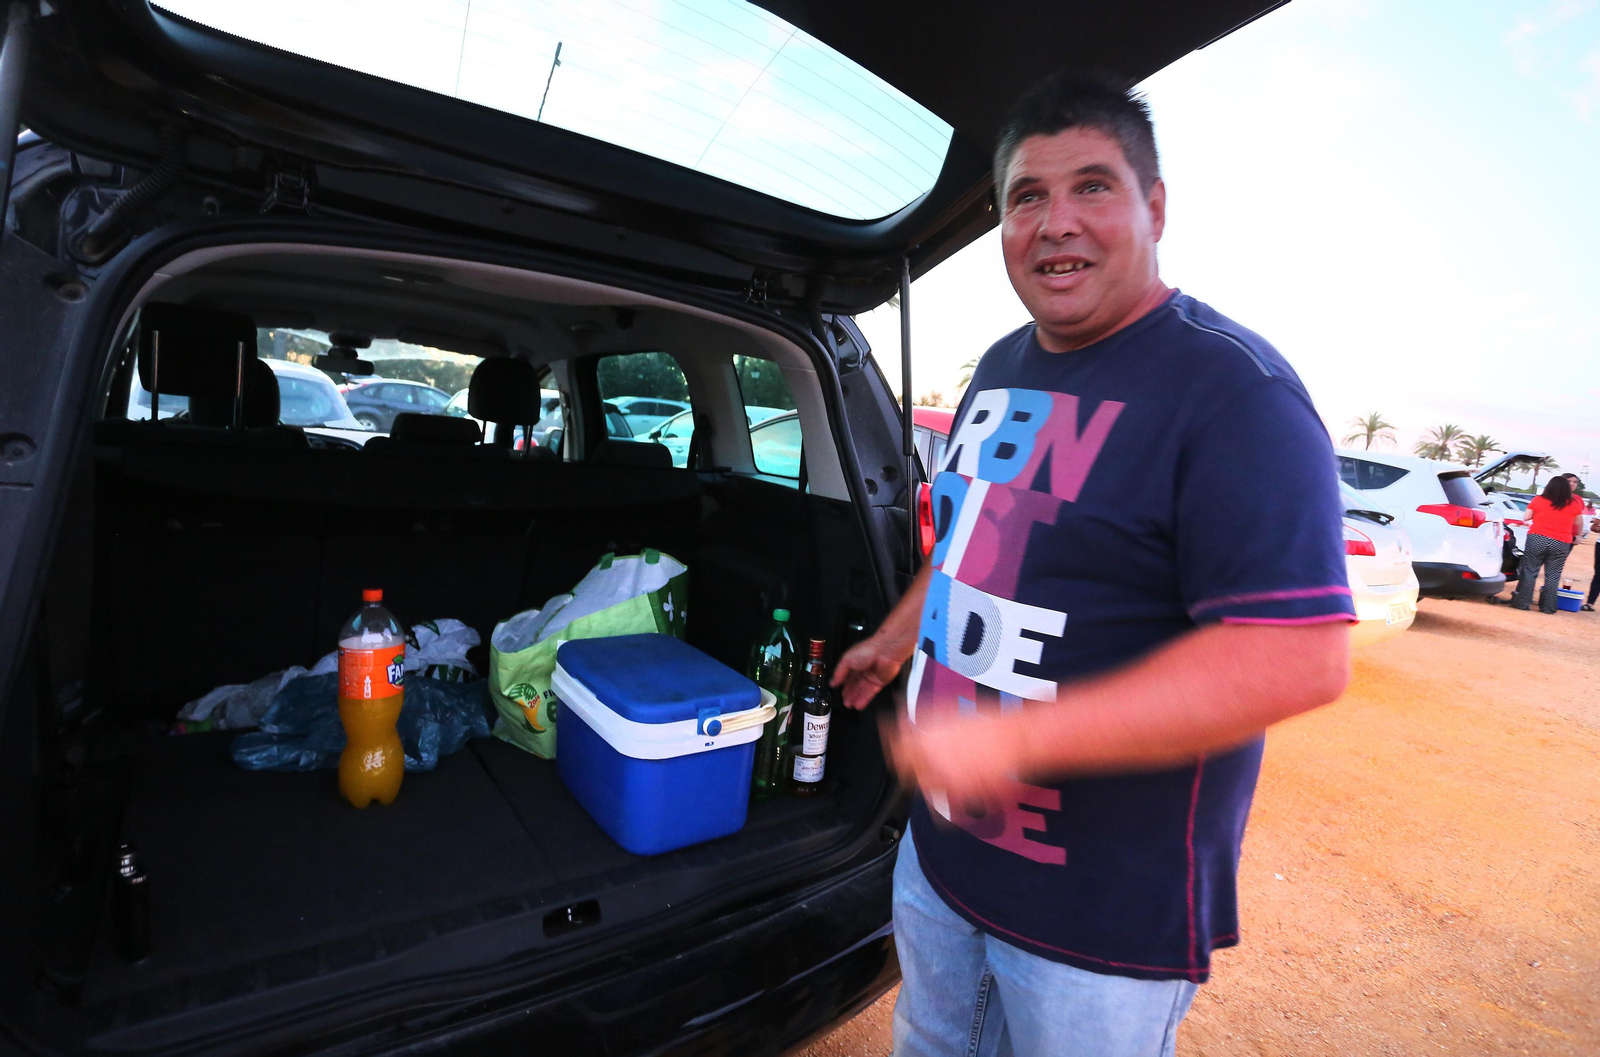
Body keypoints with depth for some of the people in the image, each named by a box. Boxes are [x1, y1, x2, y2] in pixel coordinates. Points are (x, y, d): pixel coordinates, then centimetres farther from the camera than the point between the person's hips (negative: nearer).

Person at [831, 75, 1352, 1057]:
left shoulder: (1233, 388, -19)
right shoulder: (1003, 367, 6)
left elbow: (1303, 656, -27)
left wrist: (1013, 736, -32)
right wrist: (894, 637, 24)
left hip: (1107, 911, -7)